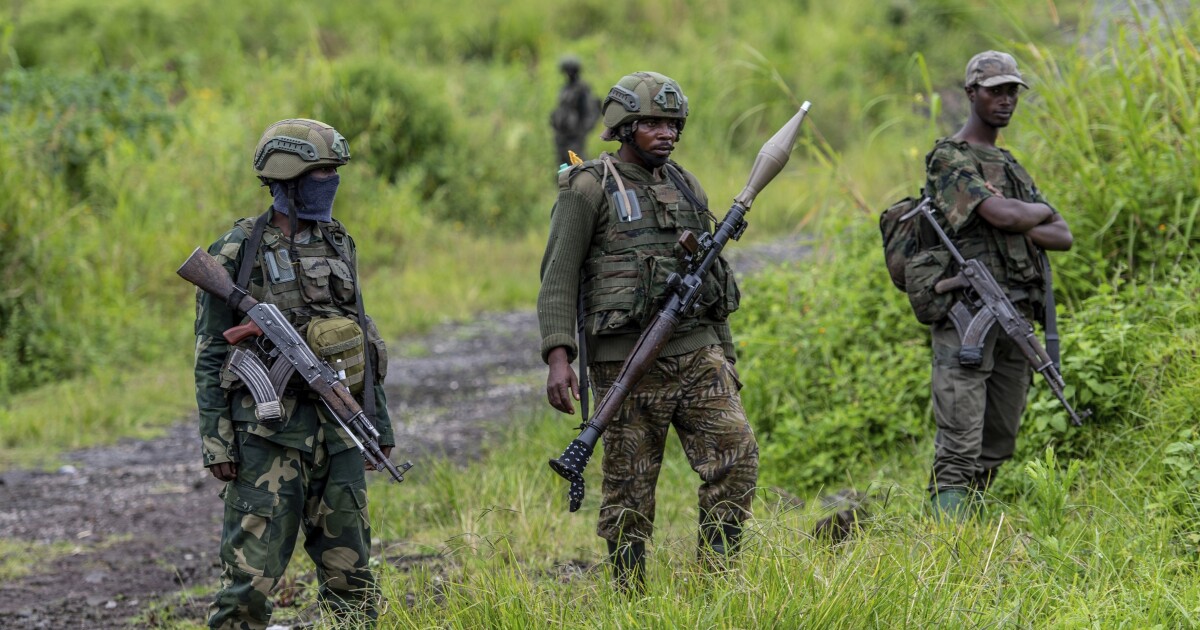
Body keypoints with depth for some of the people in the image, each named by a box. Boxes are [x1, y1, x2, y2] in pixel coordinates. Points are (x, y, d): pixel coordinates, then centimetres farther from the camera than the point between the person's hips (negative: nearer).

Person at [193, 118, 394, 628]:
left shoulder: (337, 245, 12)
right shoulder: (236, 254, -6)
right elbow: (211, 357, -4)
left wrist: (379, 423, 17)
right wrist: (216, 442, -10)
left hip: (338, 431, 6)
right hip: (268, 432, -6)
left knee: (349, 567, 8)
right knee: (252, 572, -8)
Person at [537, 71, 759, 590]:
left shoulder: (685, 186, 15)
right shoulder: (589, 188, -4)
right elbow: (558, 279, -8)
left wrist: (725, 354, 20)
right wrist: (558, 357, -19)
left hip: (696, 352, 5)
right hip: (628, 361, -5)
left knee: (737, 456, -8)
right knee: (630, 489, 0)